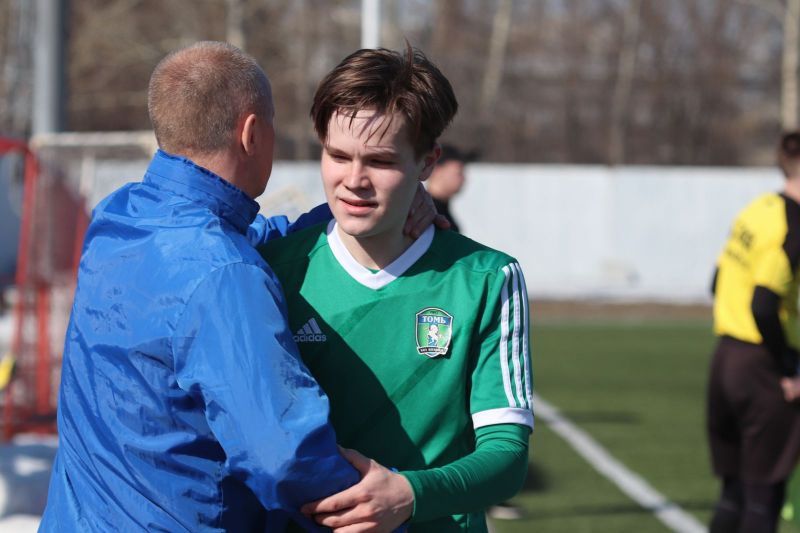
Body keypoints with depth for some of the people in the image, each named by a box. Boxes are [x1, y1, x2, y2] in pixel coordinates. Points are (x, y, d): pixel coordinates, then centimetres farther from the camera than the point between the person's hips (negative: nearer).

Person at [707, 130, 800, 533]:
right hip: (763, 367, -8)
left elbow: (718, 283, 16)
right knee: (764, 497, 0)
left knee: (735, 493, 16)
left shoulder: (758, 210, 10)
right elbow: (763, 306, -25)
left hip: (726, 358, 8)